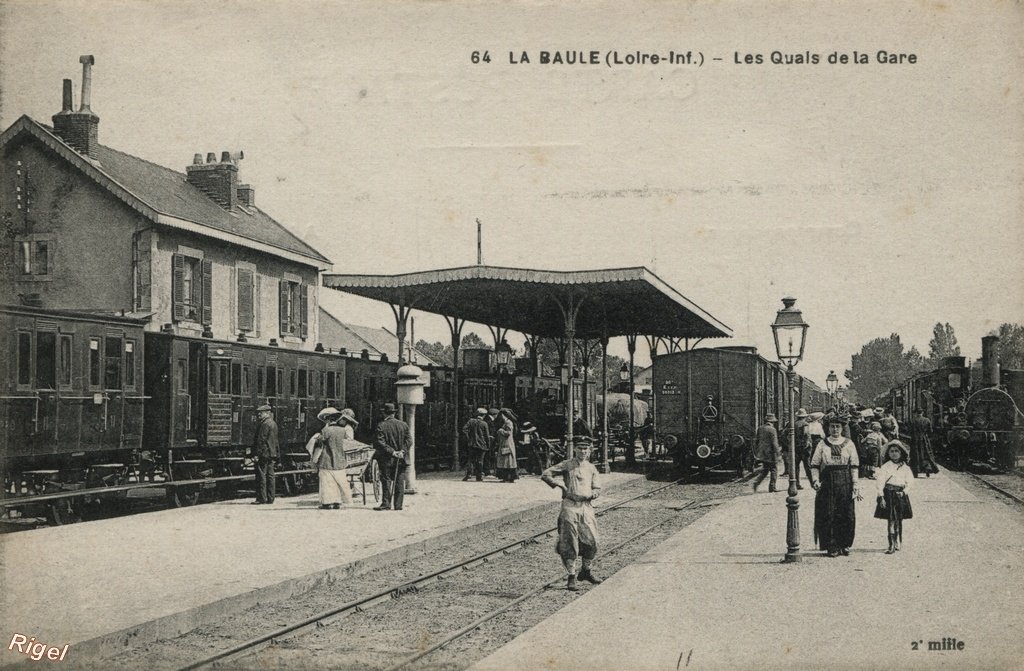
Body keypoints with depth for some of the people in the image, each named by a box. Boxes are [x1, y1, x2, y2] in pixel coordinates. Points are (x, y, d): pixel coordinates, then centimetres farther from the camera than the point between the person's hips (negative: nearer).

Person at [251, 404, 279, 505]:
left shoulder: (264, 424, -15)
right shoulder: (273, 423, 15)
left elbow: (261, 440, -19)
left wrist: (256, 454, -19)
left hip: (263, 454, -10)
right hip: (272, 454, 10)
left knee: (261, 476, -6)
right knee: (270, 476, 9)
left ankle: (261, 498, -5)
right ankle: (270, 498, 11)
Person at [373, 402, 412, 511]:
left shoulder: (381, 426, -7)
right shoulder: (403, 425, 4)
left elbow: (379, 442, -13)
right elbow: (409, 440, 0)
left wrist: (392, 451, -12)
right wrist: (402, 451, -6)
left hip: (387, 459, -3)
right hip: (401, 459, 3)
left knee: (386, 481, 3)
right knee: (400, 482, 6)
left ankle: (386, 503, 0)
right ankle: (398, 505, 6)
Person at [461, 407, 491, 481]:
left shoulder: (471, 421, 1)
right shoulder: (484, 424, -3)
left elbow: (464, 430, -6)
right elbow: (487, 436, -1)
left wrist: (466, 439, 0)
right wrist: (488, 445, 8)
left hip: (471, 444, 1)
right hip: (481, 445, -1)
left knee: (470, 459, 5)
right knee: (479, 461, 5)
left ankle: (469, 473, -11)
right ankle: (479, 477, 6)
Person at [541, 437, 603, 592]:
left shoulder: (591, 468, 15)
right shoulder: (567, 465, 4)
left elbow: (597, 489, 13)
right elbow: (545, 475, 1)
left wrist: (589, 494, -7)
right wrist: (560, 485, -7)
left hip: (587, 506, 4)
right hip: (570, 506, -4)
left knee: (591, 541, 3)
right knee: (569, 543, -4)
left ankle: (586, 571, 24)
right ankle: (571, 577, 2)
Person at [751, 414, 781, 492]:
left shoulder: (760, 428, 7)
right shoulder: (772, 430, -14)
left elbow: (755, 441, 11)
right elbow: (774, 444, -17)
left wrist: (756, 453, 18)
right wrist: (777, 453, -11)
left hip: (762, 453, 6)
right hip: (770, 454, -6)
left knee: (765, 470, 16)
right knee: (774, 470, 6)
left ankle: (757, 481, -4)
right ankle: (772, 487, 6)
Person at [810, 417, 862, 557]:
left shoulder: (848, 444, 7)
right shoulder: (822, 444, 7)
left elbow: (854, 465, 5)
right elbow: (814, 464, 5)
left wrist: (855, 484, -3)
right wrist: (815, 480, -9)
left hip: (845, 482, 0)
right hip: (827, 482, 0)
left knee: (847, 514, 0)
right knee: (828, 515, -3)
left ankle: (845, 545, 11)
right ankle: (832, 546, 3)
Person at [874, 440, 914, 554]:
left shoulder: (905, 468, 8)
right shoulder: (885, 467, -1)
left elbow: (910, 482, 8)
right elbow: (880, 482, -5)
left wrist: (904, 491, -8)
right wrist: (881, 496, -11)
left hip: (901, 495, 3)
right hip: (889, 494, -3)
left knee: (899, 520, 7)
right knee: (892, 520, -8)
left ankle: (898, 543, 18)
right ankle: (892, 545, -8)